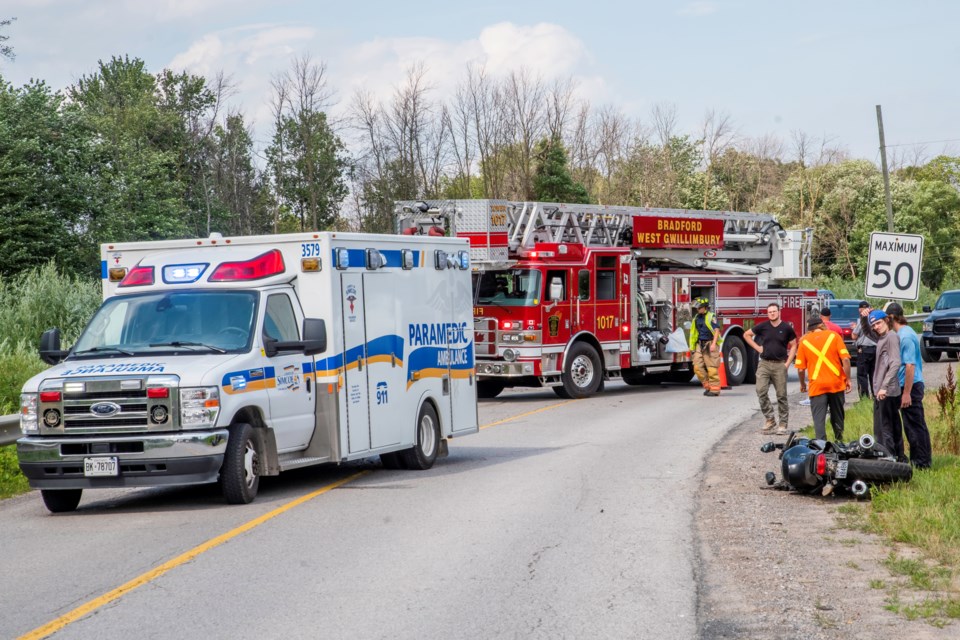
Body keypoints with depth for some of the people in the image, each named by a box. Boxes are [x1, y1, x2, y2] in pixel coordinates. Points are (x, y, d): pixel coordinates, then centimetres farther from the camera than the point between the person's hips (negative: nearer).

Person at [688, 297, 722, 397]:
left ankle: (715, 389, -1)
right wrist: (692, 346, 18)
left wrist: (713, 344, -23)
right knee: (698, 367, 2)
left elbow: (716, 330, -15)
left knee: (712, 368, -7)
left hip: (710, 345, -7)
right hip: (700, 345, 7)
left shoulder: (711, 317, -8)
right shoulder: (697, 318, 15)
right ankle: (707, 386, 13)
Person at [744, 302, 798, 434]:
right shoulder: (763, 326, 4)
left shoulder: (787, 328, 0)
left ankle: (783, 424, 8)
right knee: (761, 391, -10)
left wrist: (787, 363, -3)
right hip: (764, 363, 2)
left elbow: (793, 346, 6)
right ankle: (770, 419, 1)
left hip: (780, 365, -2)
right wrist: (757, 347, 6)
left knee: (781, 395, 1)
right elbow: (747, 335, 16)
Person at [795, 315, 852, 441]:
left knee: (819, 419, -1)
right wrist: (848, 379, 1)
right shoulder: (833, 335, 2)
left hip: (817, 386, -1)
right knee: (837, 416, 17)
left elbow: (800, 368, 0)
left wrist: (802, 384, 17)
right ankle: (839, 442, 29)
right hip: (836, 383, 1)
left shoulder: (804, 341, 3)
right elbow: (845, 359, -7)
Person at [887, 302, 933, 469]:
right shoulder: (904, 332, 12)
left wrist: (906, 393, -24)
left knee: (915, 425, -3)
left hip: (910, 386, -10)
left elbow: (910, 365, -24)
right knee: (911, 425, 15)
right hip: (907, 386, 10)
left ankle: (923, 461, 2)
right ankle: (917, 457, 22)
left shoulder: (905, 336, -19)